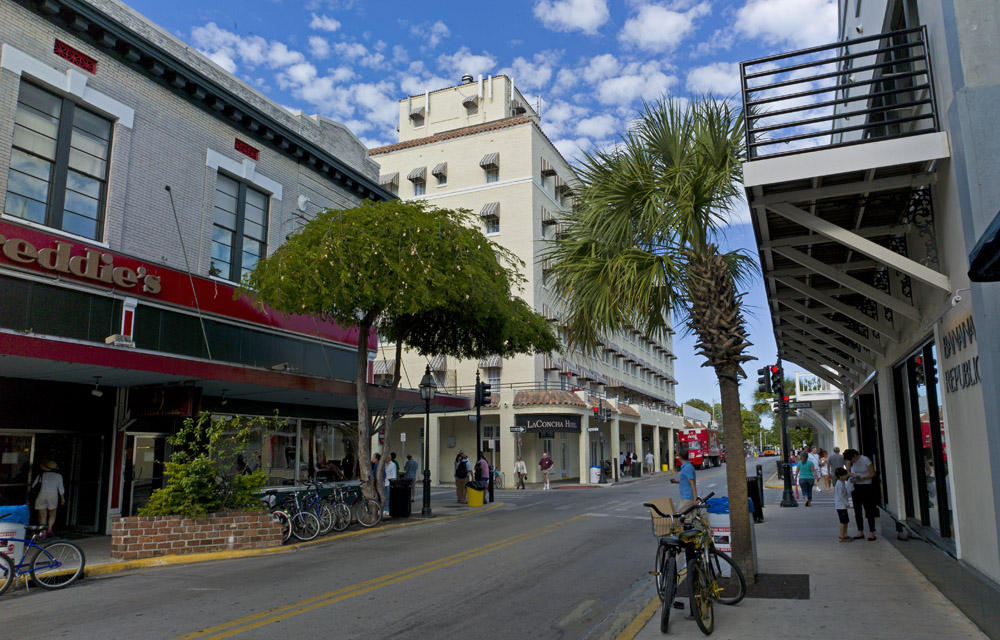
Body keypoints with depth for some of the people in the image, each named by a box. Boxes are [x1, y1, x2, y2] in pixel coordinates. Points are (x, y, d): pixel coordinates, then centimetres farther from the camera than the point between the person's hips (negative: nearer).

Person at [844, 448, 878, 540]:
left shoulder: (866, 460, -13)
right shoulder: (850, 461, 1)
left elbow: (873, 474, -9)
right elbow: (847, 473, 2)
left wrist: (862, 478, -22)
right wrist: (852, 475, -20)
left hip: (867, 487, -5)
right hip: (856, 487, 5)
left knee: (869, 510, -4)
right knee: (857, 510, 6)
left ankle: (872, 533, 2)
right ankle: (860, 532, 12)